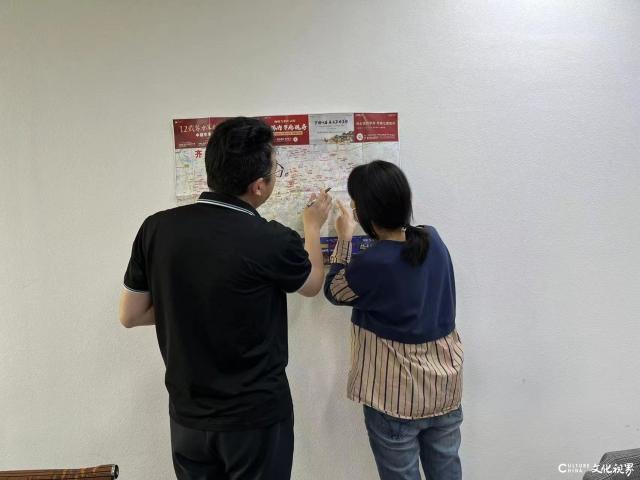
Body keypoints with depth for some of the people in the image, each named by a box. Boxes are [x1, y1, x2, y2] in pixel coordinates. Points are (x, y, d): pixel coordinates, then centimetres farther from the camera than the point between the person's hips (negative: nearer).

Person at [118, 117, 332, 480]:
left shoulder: (157, 228, -12)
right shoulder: (272, 242, -23)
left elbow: (130, 315, 0)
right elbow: (313, 284, 0)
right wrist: (313, 227, 15)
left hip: (188, 415, 4)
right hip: (257, 416, -3)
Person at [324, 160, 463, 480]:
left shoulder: (371, 264, -26)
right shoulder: (433, 239, -8)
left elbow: (334, 291, -6)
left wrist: (344, 239, -1)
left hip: (396, 397, -6)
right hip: (446, 386, 6)